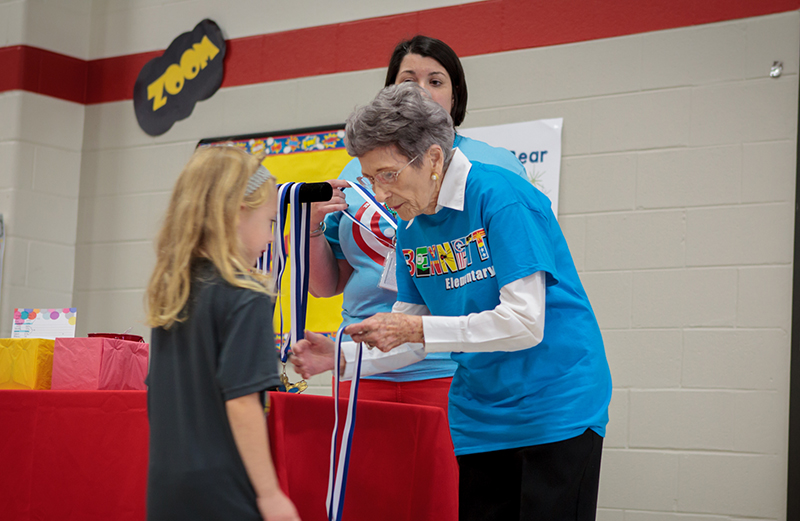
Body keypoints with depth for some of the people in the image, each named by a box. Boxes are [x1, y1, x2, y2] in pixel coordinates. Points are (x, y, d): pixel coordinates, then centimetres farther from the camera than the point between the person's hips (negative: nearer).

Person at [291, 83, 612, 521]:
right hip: (479, 419, 7)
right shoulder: (411, 227, 6)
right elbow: (413, 333, 12)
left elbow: (524, 323, -23)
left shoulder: (503, 198, -17)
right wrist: (342, 357, -5)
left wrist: (416, 329, -23)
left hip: (558, 412, -6)